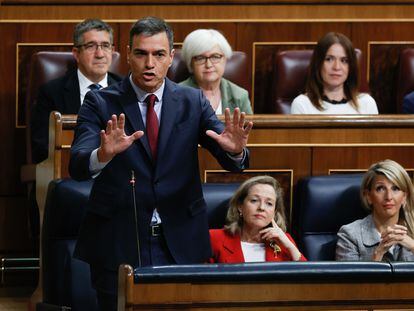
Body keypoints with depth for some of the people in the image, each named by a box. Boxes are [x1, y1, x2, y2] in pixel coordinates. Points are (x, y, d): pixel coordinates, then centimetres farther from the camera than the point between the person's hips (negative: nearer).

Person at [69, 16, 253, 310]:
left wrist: (236, 150, -29)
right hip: (118, 241, -2)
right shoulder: (100, 103, -2)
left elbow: (233, 162, -5)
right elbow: (77, 166, -16)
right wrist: (104, 154, -39)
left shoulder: (193, 102, 4)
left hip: (181, 244, 2)